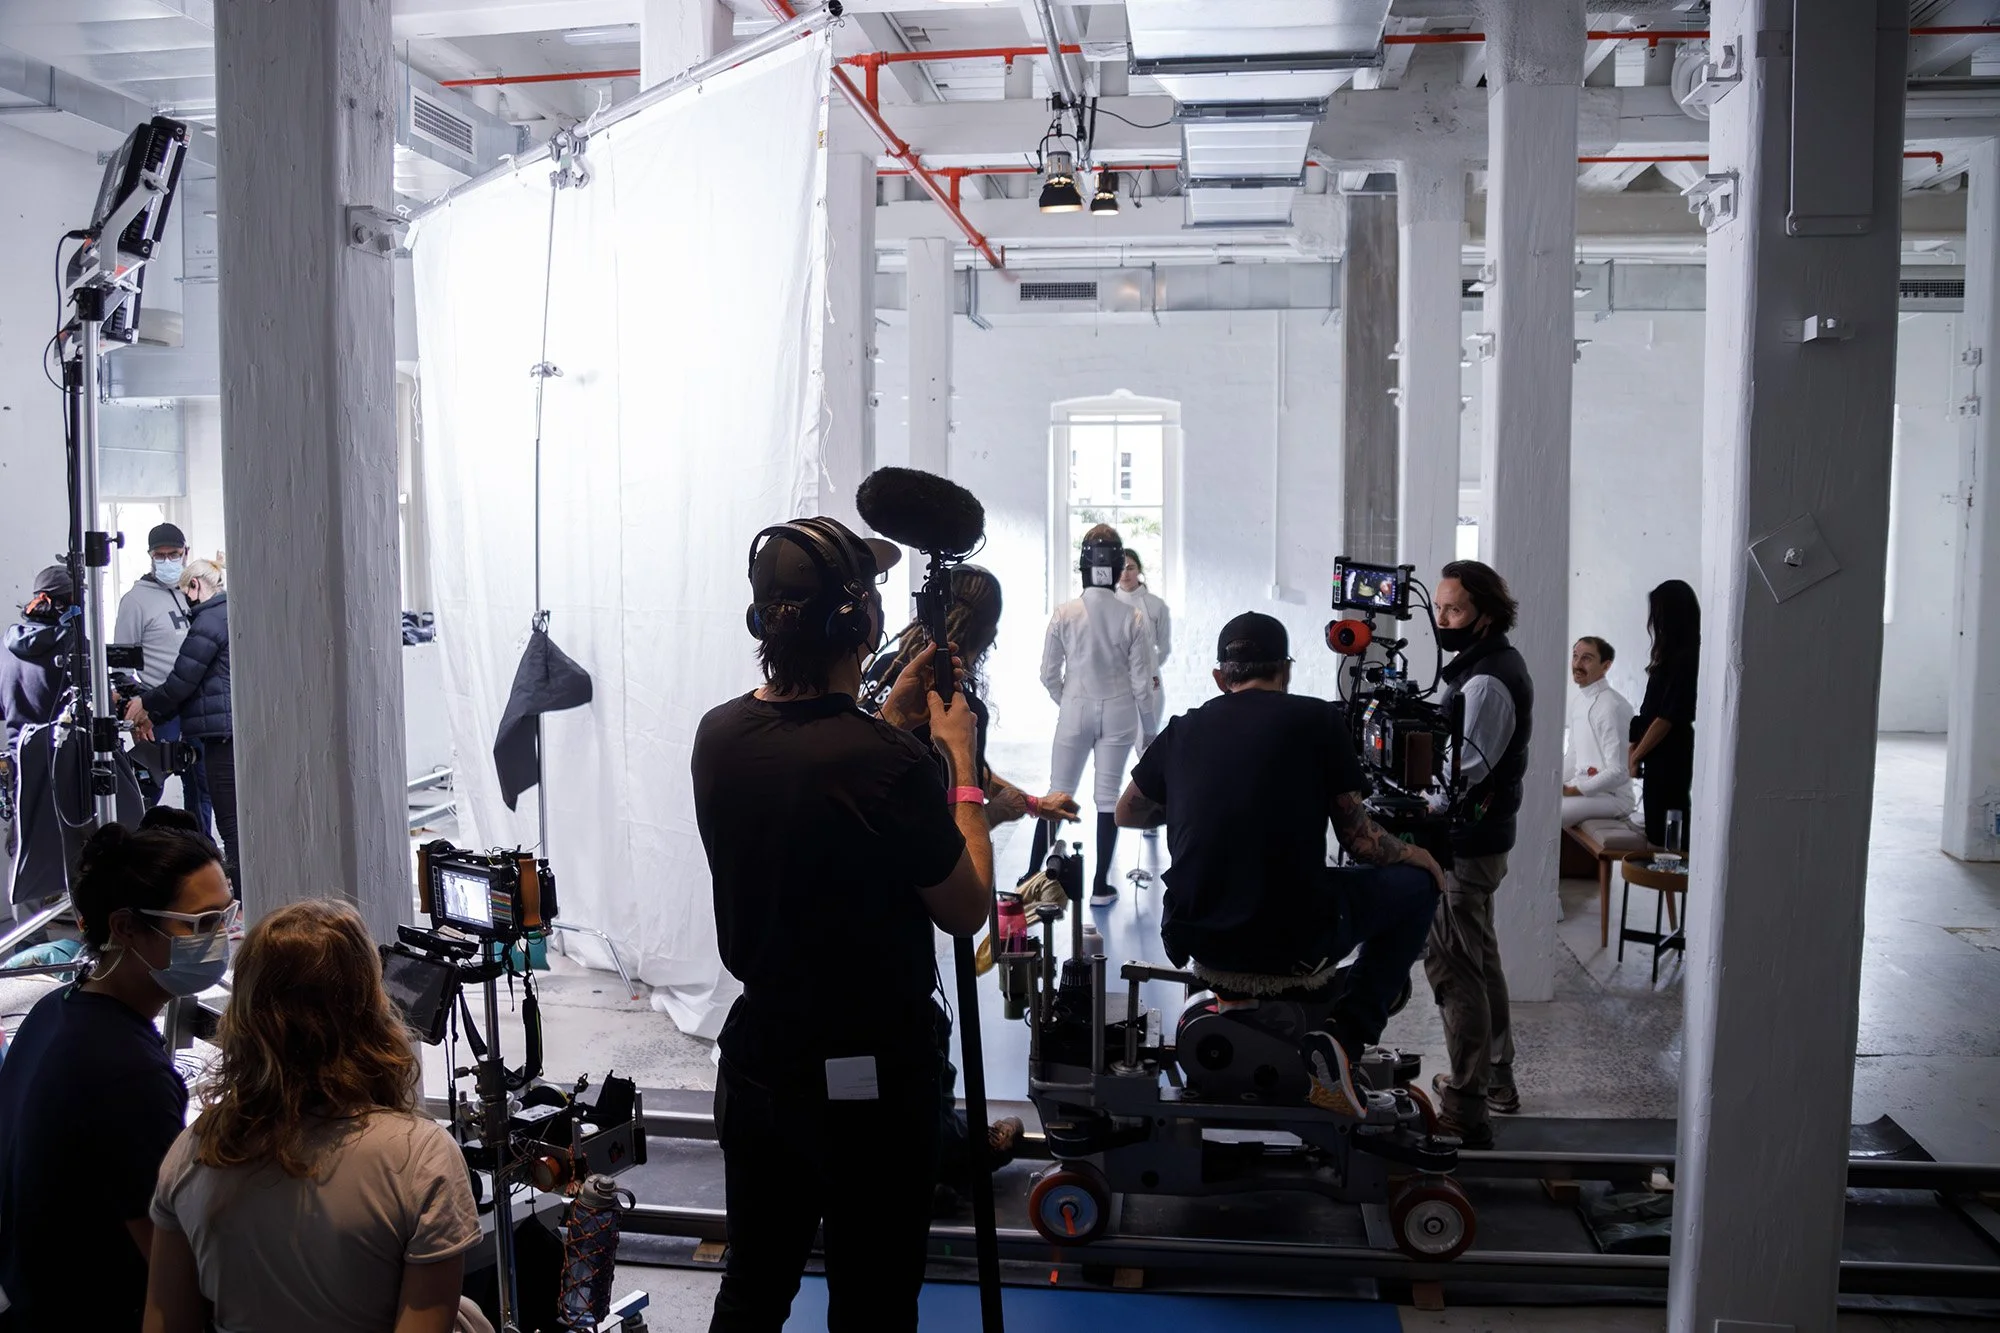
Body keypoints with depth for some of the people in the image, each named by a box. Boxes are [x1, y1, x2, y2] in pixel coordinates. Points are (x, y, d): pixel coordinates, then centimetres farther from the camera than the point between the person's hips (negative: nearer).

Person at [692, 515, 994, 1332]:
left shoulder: (719, 736, -5)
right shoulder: (889, 767, -26)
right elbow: (967, 910, -11)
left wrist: (889, 725, 11)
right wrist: (961, 760, -3)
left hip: (756, 1061, 7)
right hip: (870, 1080, -6)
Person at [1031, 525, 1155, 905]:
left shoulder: (1065, 614, -11)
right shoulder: (1133, 618, -12)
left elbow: (1049, 674, -4)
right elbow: (1142, 683, -8)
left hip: (1075, 713, 0)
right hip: (1118, 715, 0)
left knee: (1058, 795, 12)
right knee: (1109, 797, 9)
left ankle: (1031, 878, 18)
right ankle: (1100, 886, 13)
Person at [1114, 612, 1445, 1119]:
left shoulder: (1183, 729, 9)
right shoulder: (1317, 720, -1)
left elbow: (1128, 813, 22)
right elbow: (1360, 840, 0)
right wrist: (1415, 854, 20)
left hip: (1196, 939, 5)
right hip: (1293, 942, -5)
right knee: (1417, 880, 16)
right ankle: (1346, 1038, 5)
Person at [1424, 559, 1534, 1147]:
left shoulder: (1486, 682, -21)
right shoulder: (1497, 663, 11)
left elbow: (1456, 777, -26)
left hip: (1462, 848, -11)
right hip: (1480, 839, 11)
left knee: (1452, 970, -5)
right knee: (1479, 960, 21)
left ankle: (1465, 1109, 1)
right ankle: (1495, 1079, 35)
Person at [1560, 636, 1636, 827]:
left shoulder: (1611, 706, -19)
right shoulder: (1577, 699, 9)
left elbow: (1619, 773, -21)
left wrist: (1571, 791, -18)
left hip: (1612, 796, -9)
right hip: (1582, 787, 9)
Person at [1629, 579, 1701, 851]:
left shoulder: (1683, 659, -16)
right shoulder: (1676, 656, 13)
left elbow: (1667, 718, -17)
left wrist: (1636, 754, -7)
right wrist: (1636, 747, 7)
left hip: (1669, 760, -9)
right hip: (1664, 758, 9)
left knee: (1664, 837, -5)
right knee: (1665, 835, 11)